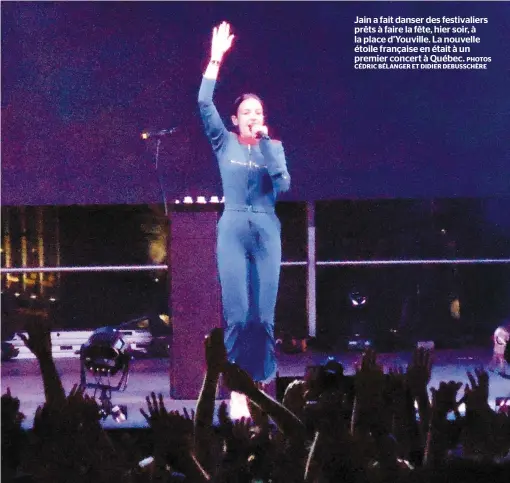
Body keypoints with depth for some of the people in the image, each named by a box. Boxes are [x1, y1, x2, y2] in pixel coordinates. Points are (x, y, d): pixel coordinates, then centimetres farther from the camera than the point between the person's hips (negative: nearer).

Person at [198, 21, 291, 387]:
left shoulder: (274, 147, 8)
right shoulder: (225, 143, 6)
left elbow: (283, 184, -8)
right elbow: (204, 104, -7)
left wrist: (265, 142, -10)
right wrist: (216, 59, -11)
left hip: (267, 230, 1)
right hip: (233, 229, -1)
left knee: (264, 312, 0)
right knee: (237, 312, -6)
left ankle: (263, 379, 7)